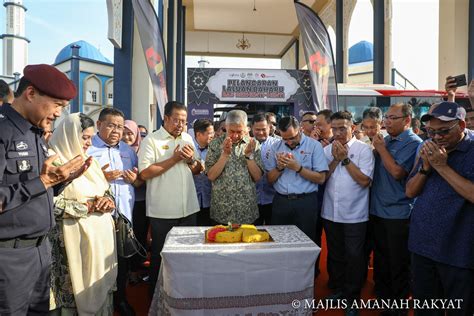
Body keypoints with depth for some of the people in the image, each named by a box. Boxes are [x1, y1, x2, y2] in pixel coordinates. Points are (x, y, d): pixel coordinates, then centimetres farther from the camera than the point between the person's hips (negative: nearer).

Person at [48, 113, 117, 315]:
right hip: (76, 238, -7)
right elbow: (54, 205, -19)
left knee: (99, 286, 15)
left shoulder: (88, 161, 13)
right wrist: (90, 206, -15)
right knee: (78, 288, 5)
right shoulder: (55, 163, -10)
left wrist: (107, 201, -5)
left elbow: (107, 192, 17)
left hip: (101, 234, 7)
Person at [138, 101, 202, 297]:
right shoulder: (151, 140, -7)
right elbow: (144, 173, -18)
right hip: (162, 211, -5)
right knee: (160, 256, 12)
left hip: (188, 209, 5)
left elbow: (198, 170, 15)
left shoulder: (188, 139, 11)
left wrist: (191, 160, -6)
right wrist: (174, 159, -17)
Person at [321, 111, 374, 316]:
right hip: (330, 213, 4)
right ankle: (338, 290, 37)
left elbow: (364, 180, -16)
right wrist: (335, 159, -11)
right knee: (335, 255, 18)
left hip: (355, 215, -4)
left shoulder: (363, 149, -7)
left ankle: (353, 298, 24)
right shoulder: (327, 150, 5)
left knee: (354, 258, 6)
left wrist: (345, 158, -15)